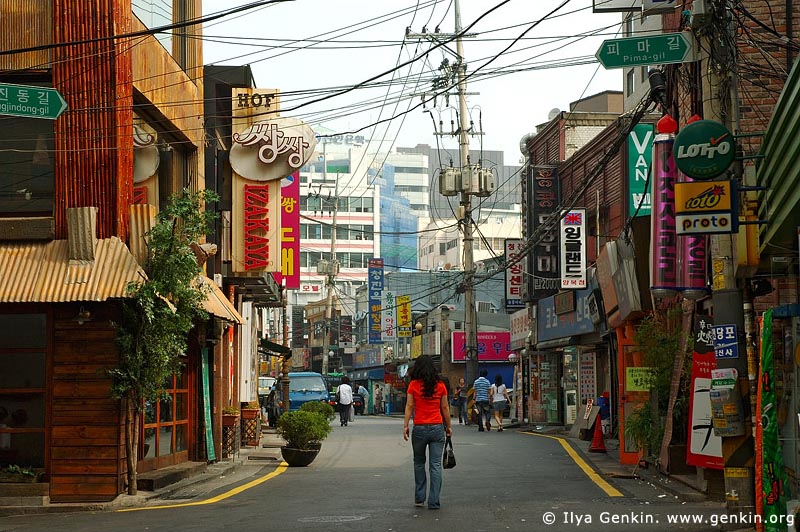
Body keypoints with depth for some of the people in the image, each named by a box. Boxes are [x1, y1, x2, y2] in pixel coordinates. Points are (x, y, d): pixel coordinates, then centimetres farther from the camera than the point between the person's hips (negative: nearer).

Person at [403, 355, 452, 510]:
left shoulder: (413, 385, -3)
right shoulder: (440, 385, 1)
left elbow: (409, 406, -6)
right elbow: (445, 407, 5)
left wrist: (405, 426, -5)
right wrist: (449, 427, 14)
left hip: (420, 428, -1)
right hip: (437, 428, 1)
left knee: (419, 463, 17)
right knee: (436, 465, 2)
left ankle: (419, 498, 18)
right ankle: (434, 501, 0)